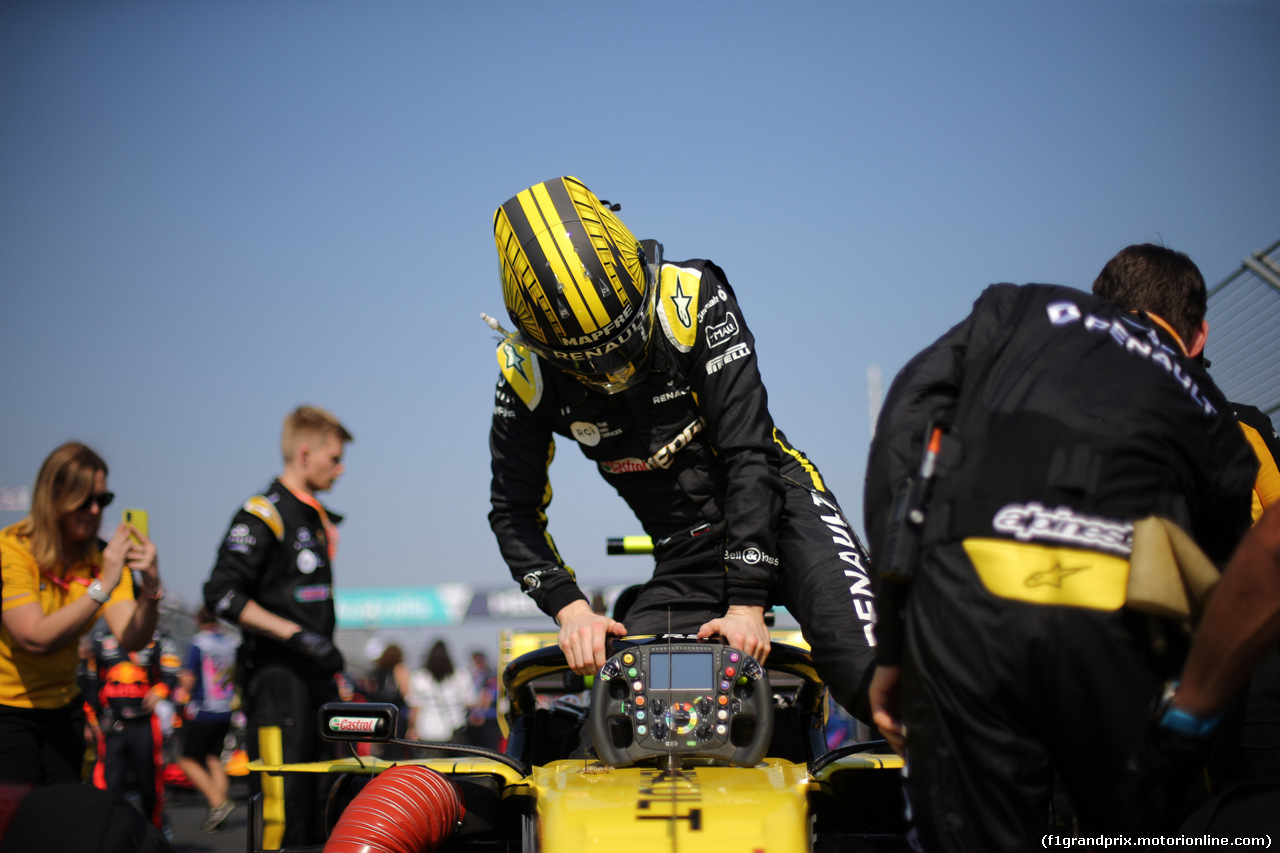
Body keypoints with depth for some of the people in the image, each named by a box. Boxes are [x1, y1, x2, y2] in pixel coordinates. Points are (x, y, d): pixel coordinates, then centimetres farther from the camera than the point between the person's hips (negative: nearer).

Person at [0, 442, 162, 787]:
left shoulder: (103, 558, 0)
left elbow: (132, 638, -12)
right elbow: (36, 638, -27)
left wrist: (150, 587, -31)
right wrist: (103, 587, -32)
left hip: (61, 706, 6)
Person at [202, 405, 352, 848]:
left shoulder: (317, 519, 18)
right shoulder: (262, 514, -8)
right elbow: (222, 595, -16)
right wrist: (296, 635, -19)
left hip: (314, 676, 9)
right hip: (278, 675, -9)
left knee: (318, 805, 9)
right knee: (283, 800, -14)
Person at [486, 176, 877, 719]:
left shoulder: (694, 301, -17)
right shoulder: (527, 374, -7)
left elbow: (749, 454, -19)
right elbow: (514, 511, 1)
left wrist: (747, 602, -24)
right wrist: (569, 608, -16)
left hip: (779, 502, -3)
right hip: (685, 559, 4)